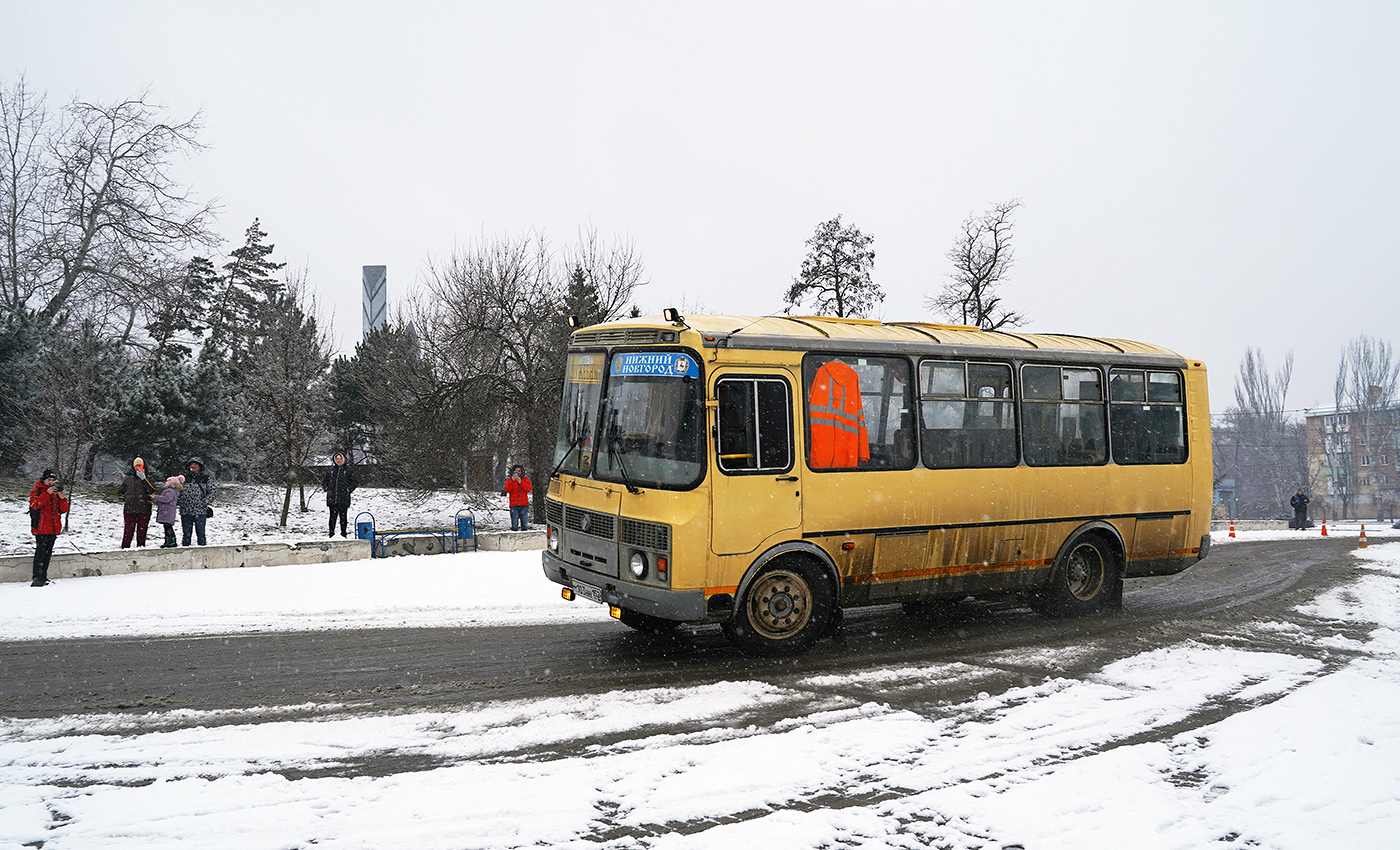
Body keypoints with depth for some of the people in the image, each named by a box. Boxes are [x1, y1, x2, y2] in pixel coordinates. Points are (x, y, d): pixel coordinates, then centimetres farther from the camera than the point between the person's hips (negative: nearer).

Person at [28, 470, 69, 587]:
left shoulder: (56, 493, 16)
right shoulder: (36, 492, 2)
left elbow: (64, 510, 9)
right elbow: (35, 505, -19)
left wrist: (62, 498, -9)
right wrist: (47, 493, -24)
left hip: (53, 529, 5)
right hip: (41, 529, -5)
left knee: (47, 554, 10)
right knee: (40, 553, -11)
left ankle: (43, 578, 16)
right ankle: (37, 578, -11)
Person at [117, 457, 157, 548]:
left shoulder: (147, 479, 10)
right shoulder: (128, 479, 13)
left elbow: (152, 490, -10)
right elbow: (119, 492, 23)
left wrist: (144, 479, -16)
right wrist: (126, 498, 3)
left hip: (144, 509, 0)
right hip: (130, 509, 0)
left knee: (142, 532, 4)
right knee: (128, 531, -4)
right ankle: (125, 548, 0)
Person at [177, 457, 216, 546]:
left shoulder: (206, 479, 6)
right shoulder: (184, 478, 14)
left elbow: (211, 493, 1)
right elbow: (178, 492, 20)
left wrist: (203, 502, -12)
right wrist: (177, 501, 2)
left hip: (200, 512, -3)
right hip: (185, 512, 3)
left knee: (200, 534, -1)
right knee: (186, 534, 8)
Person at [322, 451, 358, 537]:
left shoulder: (349, 470, 3)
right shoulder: (331, 470, 11)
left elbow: (354, 482, 6)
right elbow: (324, 480, 22)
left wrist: (349, 490, -6)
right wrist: (326, 488, 8)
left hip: (343, 498, -2)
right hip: (332, 498, 2)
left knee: (343, 516, 1)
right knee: (333, 516, 3)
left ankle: (343, 534, 9)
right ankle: (331, 534, 8)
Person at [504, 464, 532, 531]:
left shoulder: (526, 480, 12)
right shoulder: (509, 480, 12)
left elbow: (529, 489, -5)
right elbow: (507, 490, -6)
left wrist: (520, 482, -16)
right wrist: (512, 481, -18)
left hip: (524, 505, 1)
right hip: (514, 506, -1)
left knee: (525, 524, -3)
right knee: (514, 525, -8)